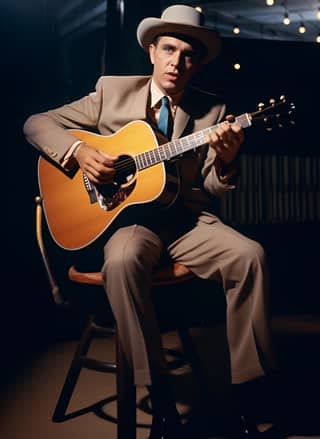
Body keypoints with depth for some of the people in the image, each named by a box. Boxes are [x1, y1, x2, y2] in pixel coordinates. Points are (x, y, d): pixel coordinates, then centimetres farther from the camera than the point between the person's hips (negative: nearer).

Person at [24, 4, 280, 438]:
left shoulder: (213, 111, 8)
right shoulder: (112, 91, 6)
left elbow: (212, 190, 4)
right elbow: (37, 123, 7)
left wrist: (226, 161, -20)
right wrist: (78, 151, -13)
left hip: (187, 217, 2)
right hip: (129, 216, -1)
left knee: (250, 254, -25)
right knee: (122, 260, -35)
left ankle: (247, 388, -7)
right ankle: (160, 395, -19)